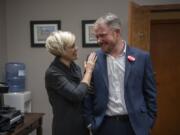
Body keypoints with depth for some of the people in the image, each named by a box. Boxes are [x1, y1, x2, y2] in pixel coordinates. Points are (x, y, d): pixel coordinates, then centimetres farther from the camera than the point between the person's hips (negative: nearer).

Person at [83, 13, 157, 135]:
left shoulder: (141, 57, -4)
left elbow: (150, 93, 1)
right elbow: (88, 93, 4)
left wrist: (149, 122, -1)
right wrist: (90, 122, 1)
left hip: (134, 125, 0)